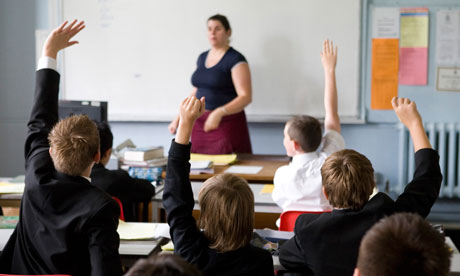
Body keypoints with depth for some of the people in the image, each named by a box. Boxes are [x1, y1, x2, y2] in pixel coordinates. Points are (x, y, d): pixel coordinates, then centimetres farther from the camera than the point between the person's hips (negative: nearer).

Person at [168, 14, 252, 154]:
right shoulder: (202, 58, 15)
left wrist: (219, 113, -28)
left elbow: (245, 97, -15)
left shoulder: (236, 60, -7)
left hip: (226, 123, -6)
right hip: (200, 124, 6)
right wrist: (179, 118, 15)